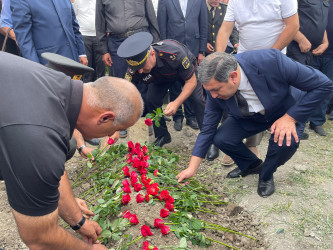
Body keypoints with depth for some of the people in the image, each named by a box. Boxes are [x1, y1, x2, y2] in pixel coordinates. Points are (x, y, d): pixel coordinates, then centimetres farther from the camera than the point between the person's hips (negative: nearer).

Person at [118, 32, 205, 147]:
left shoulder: (174, 54, -45)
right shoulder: (134, 70, -33)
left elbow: (191, 82, -31)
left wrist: (177, 102, -46)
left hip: (186, 69, -3)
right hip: (160, 75, 3)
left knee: (197, 99, -22)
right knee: (150, 99, -16)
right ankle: (162, 136, 7)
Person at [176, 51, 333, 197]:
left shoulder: (271, 61, -39)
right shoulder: (215, 88, -25)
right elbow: (207, 130, -13)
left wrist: (290, 118, -31)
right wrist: (192, 169, -13)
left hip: (287, 111, -3)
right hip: (248, 118, 3)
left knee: (286, 141, -33)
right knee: (221, 139, -18)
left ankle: (266, 176, 1)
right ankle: (252, 165, 15)